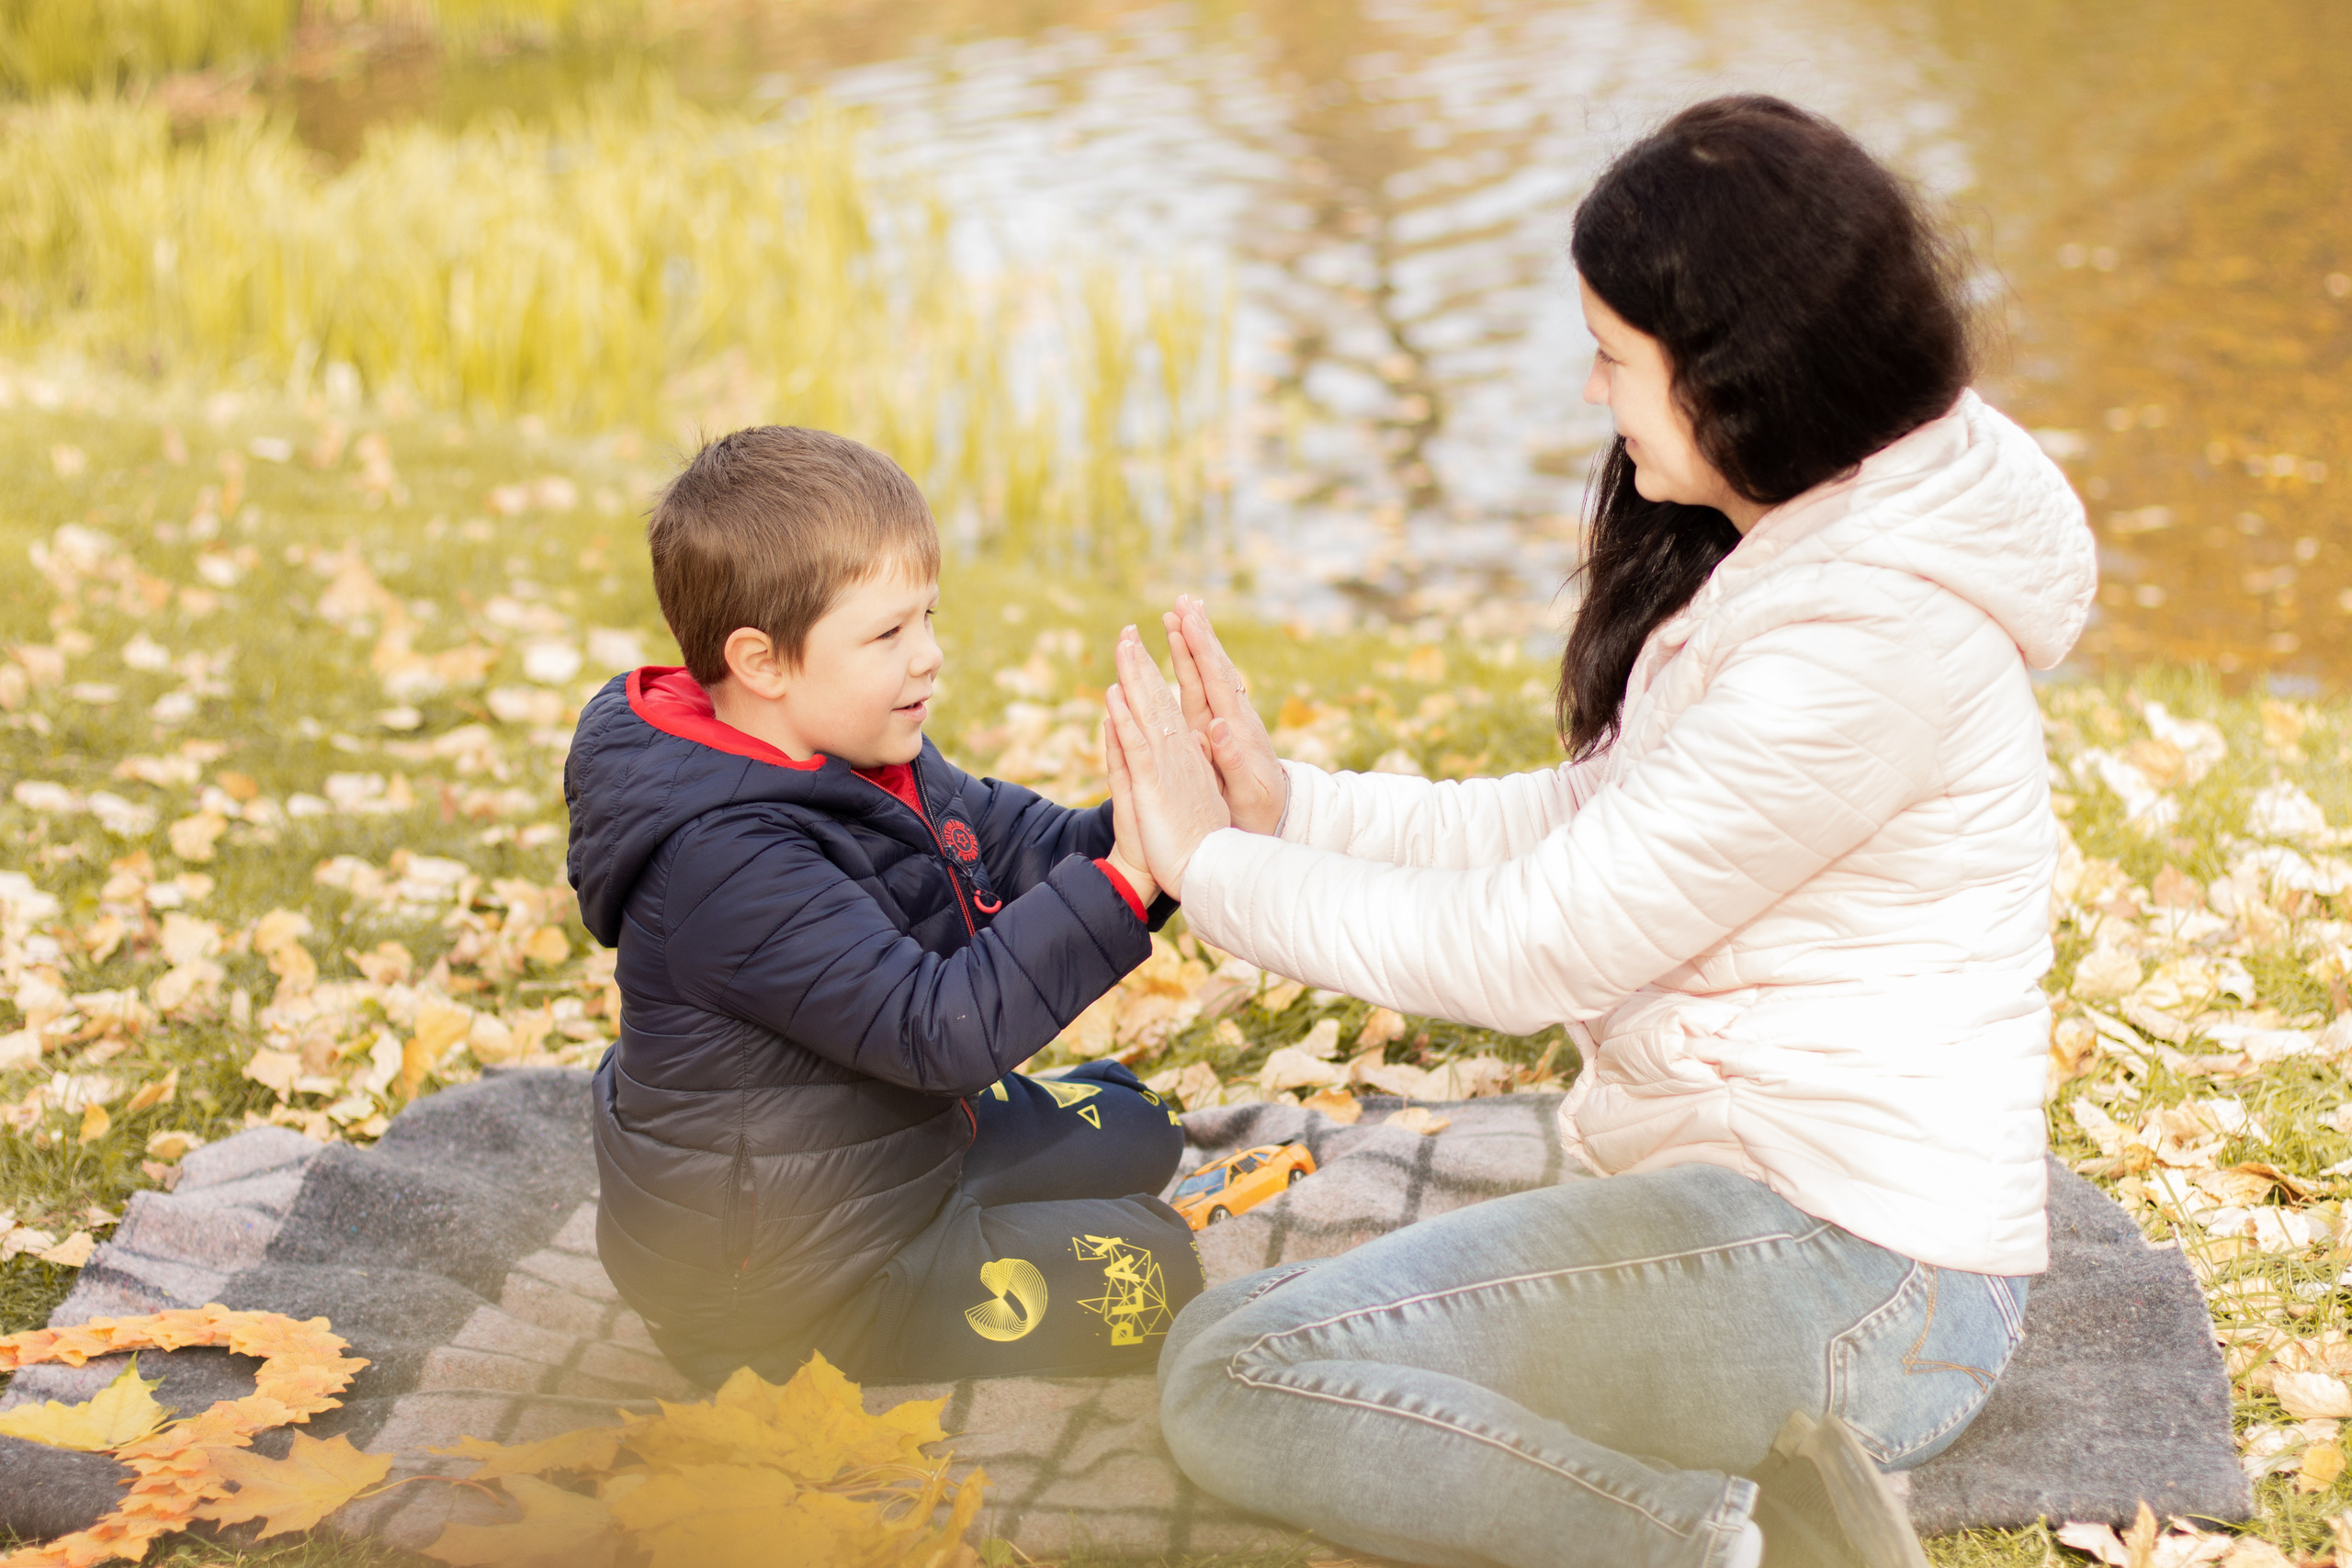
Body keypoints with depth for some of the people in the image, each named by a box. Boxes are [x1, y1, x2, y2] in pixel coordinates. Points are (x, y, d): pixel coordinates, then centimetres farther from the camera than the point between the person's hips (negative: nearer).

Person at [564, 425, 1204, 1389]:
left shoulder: (860, 760, -1)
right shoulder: (730, 865, -33)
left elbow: (1022, 845, -1)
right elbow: (943, 1029, -36)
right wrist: (1126, 877, -40)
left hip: (895, 1150, 10)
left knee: (1131, 1127, 23)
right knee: (1141, 1267, -7)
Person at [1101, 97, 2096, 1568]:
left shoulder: (1874, 635, -22)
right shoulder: (1789, 556, 10)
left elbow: (1528, 947, -18)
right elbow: (1578, 820, 12)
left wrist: (1212, 865, -7)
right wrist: (1287, 802, 4)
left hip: (1848, 1277, -10)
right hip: (1755, 1203, 10)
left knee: (1236, 1375, -19)